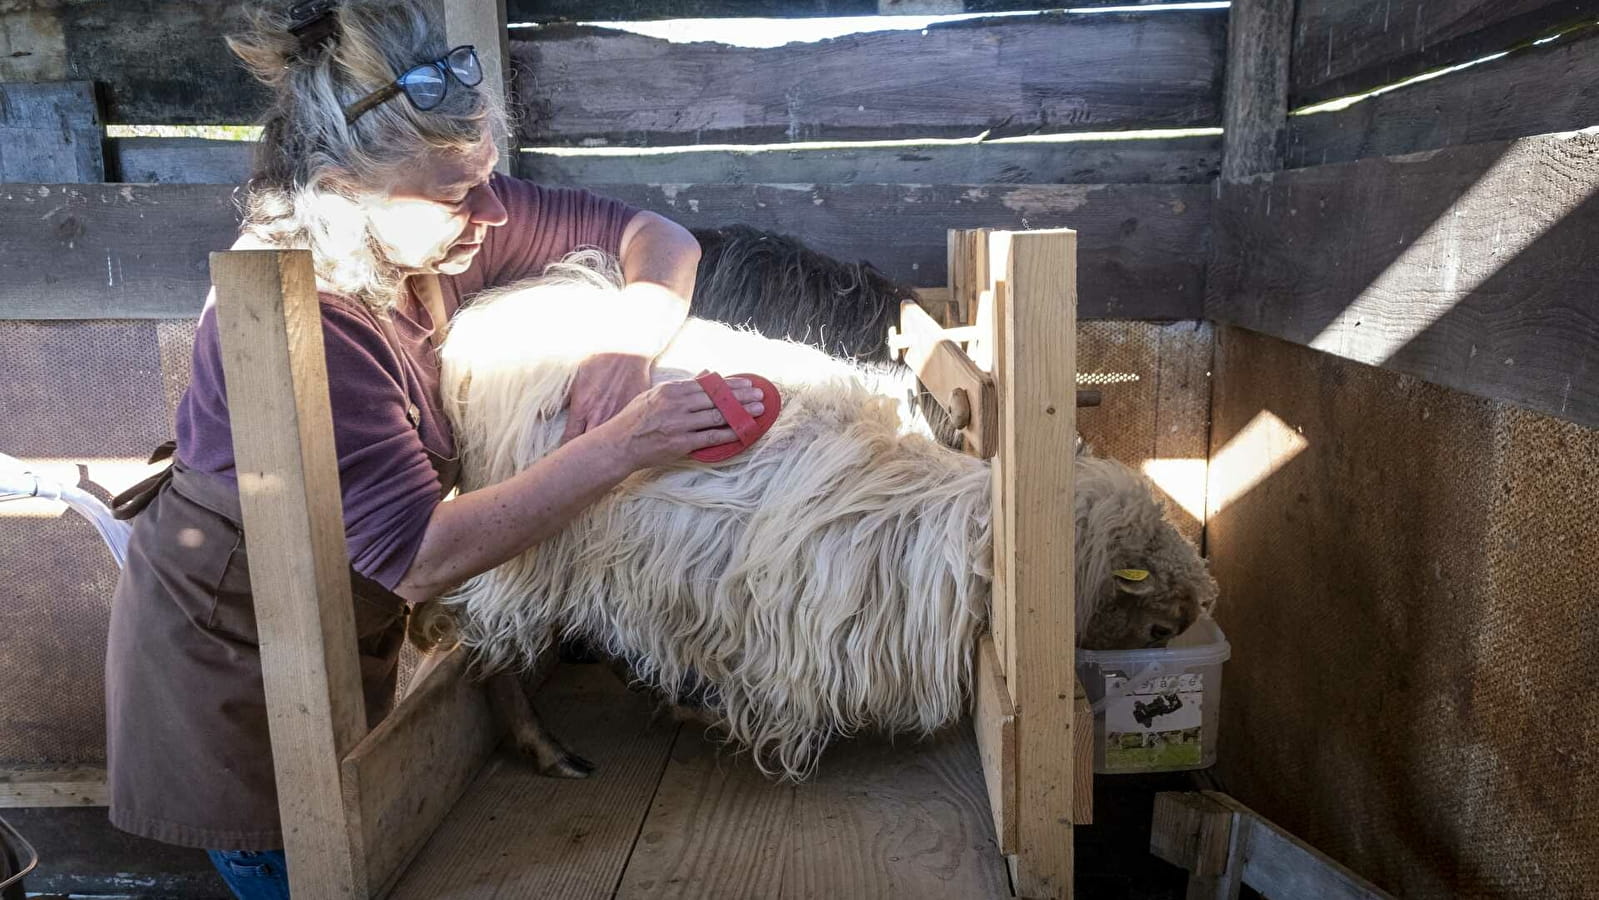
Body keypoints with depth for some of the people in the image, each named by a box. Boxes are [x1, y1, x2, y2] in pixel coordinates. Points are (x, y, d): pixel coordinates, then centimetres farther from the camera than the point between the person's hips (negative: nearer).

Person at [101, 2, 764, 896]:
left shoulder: (448, 223, -15)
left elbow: (662, 240, -9)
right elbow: (417, 558, -35)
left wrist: (630, 349, -30)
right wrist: (619, 445, -40)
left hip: (347, 643, 7)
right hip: (229, 663, -6)